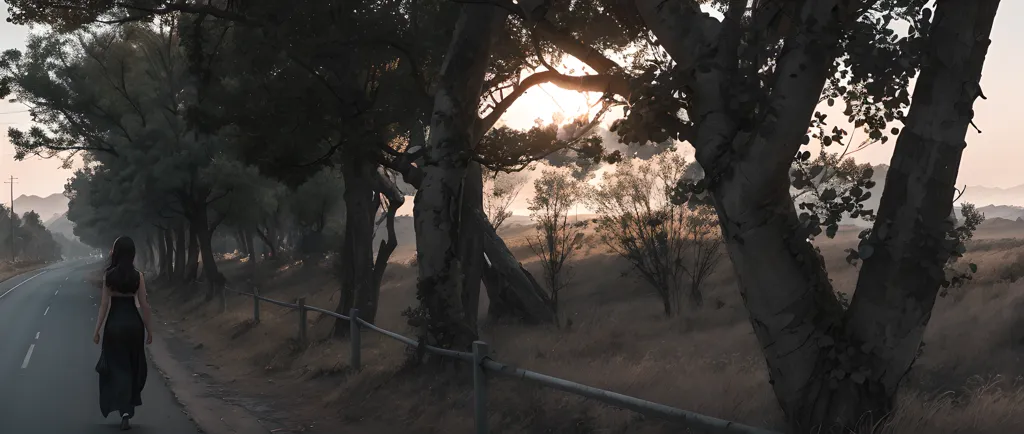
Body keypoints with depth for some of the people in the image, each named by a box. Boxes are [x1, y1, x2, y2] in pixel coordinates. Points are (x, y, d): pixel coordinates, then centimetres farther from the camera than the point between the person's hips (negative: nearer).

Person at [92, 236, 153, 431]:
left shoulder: (108, 275, -7)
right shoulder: (138, 276, -6)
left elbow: (104, 304, -6)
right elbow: (144, 305, -4)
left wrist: (97, 329, 2)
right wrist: (149, 330, 5)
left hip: (114, 323, -1)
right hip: (133, 322, 1)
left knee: (117, 366, 7)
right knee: (133, 366, 17)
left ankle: (124, 410, -7)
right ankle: (128, 407, 24)